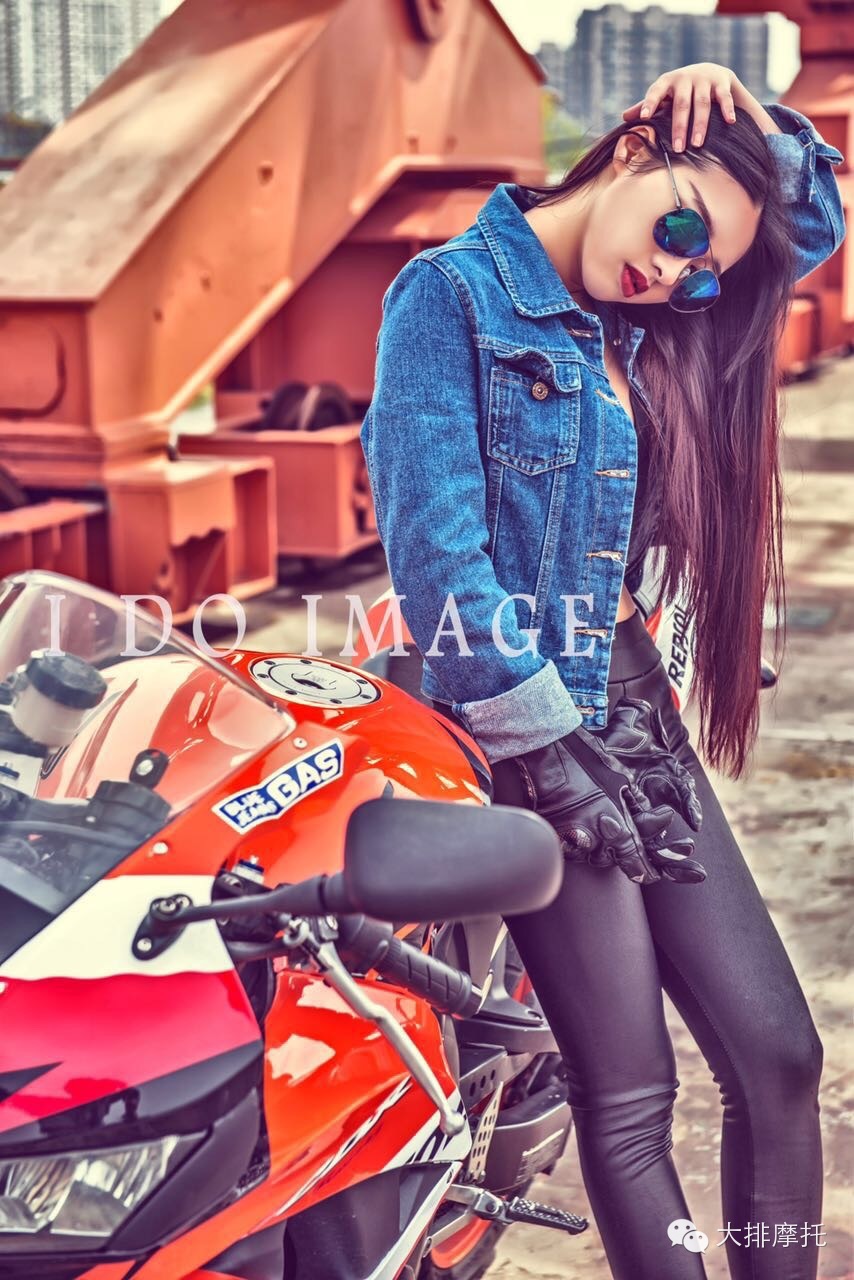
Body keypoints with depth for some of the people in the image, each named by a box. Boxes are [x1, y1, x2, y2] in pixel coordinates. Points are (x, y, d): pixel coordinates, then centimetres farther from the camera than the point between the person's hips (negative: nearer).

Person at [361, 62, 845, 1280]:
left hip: (633, 711, 7)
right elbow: (434, 543, -15)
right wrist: (553, 750, -15)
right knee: (632, 1093, -5)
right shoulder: (453, 291, -8)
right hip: (519, 725, -7)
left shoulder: (646, 324, 12)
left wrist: (752, 113, 6)